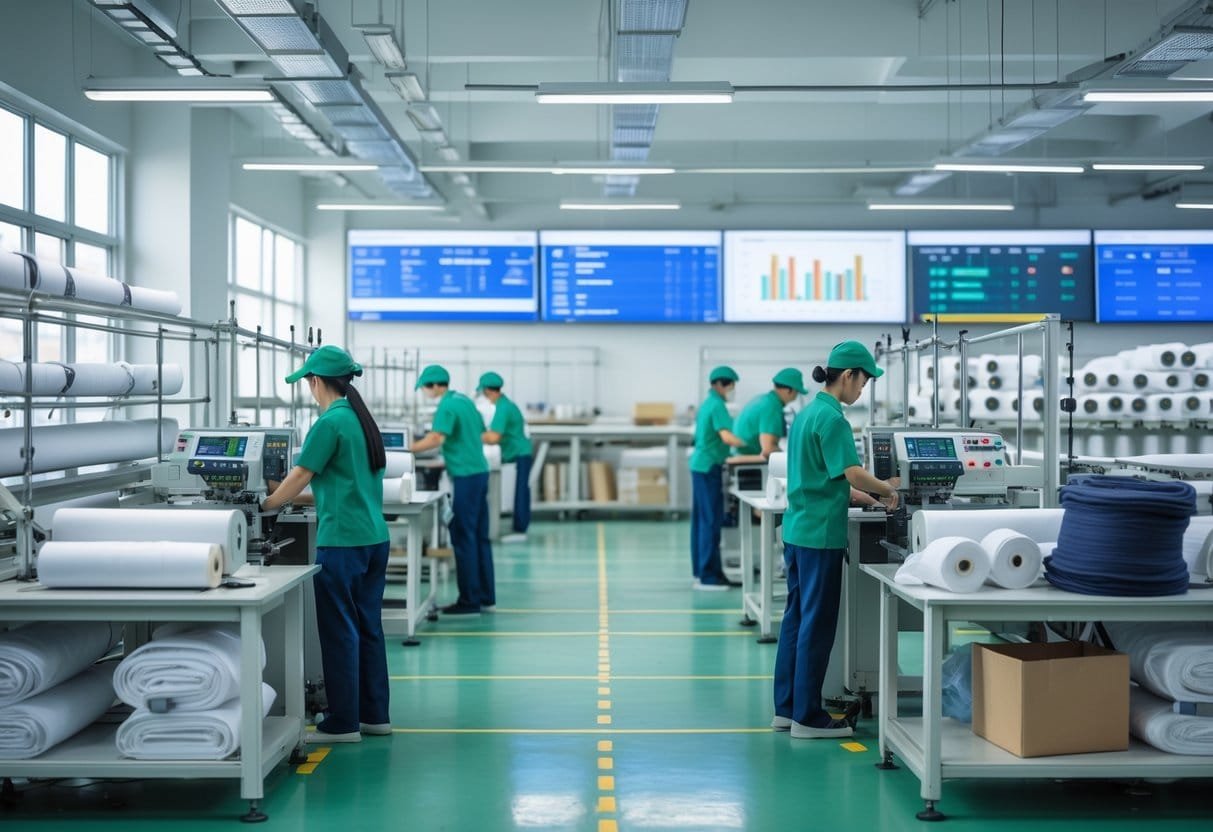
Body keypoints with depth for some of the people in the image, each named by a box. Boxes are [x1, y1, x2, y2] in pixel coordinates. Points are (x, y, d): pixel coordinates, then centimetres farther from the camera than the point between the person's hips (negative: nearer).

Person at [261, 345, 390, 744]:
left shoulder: (330, 422, -14)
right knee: (368, 627, 14)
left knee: (339, 632, 0)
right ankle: (374, 715, 21)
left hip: (342, 542, -9)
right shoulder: (363, 419, 13)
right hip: (375, 538, 9)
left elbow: (300, 475, -9)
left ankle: (343, 724, 6)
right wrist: (296, 497, 20)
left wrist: (267, 505, 6)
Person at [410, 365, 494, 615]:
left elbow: (436, 439, -26)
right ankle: (486, 597, 17)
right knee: (480, 537, 12)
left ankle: (470, 601, 0)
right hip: (480, 471, 9)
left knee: (464, 538, -4)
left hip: (465, 477, -9)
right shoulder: (465, 400, 15)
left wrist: (406, 450, -22)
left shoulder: (447, 406, -13)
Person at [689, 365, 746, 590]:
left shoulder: (707, 403, 15)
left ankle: (701, 571, 15)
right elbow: (727, 436, -25)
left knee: (701, 520, 11)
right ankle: (708, 576, -6)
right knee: (711, 521, -7)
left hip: (700, 465, 10)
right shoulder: (717, 406, -14)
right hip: (709, 467, -10)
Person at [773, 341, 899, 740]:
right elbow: (853, 474, -22)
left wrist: (870, 495, 16)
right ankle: (807, 717, 5)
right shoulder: (831, 418, -15)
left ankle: (786, 708, 20)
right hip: (821, 534, -9)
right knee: (817, 624, -2)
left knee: (796, 618, 13)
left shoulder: (806, 413, 13)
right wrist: (888, 489, -6)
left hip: (796, 528, 9)